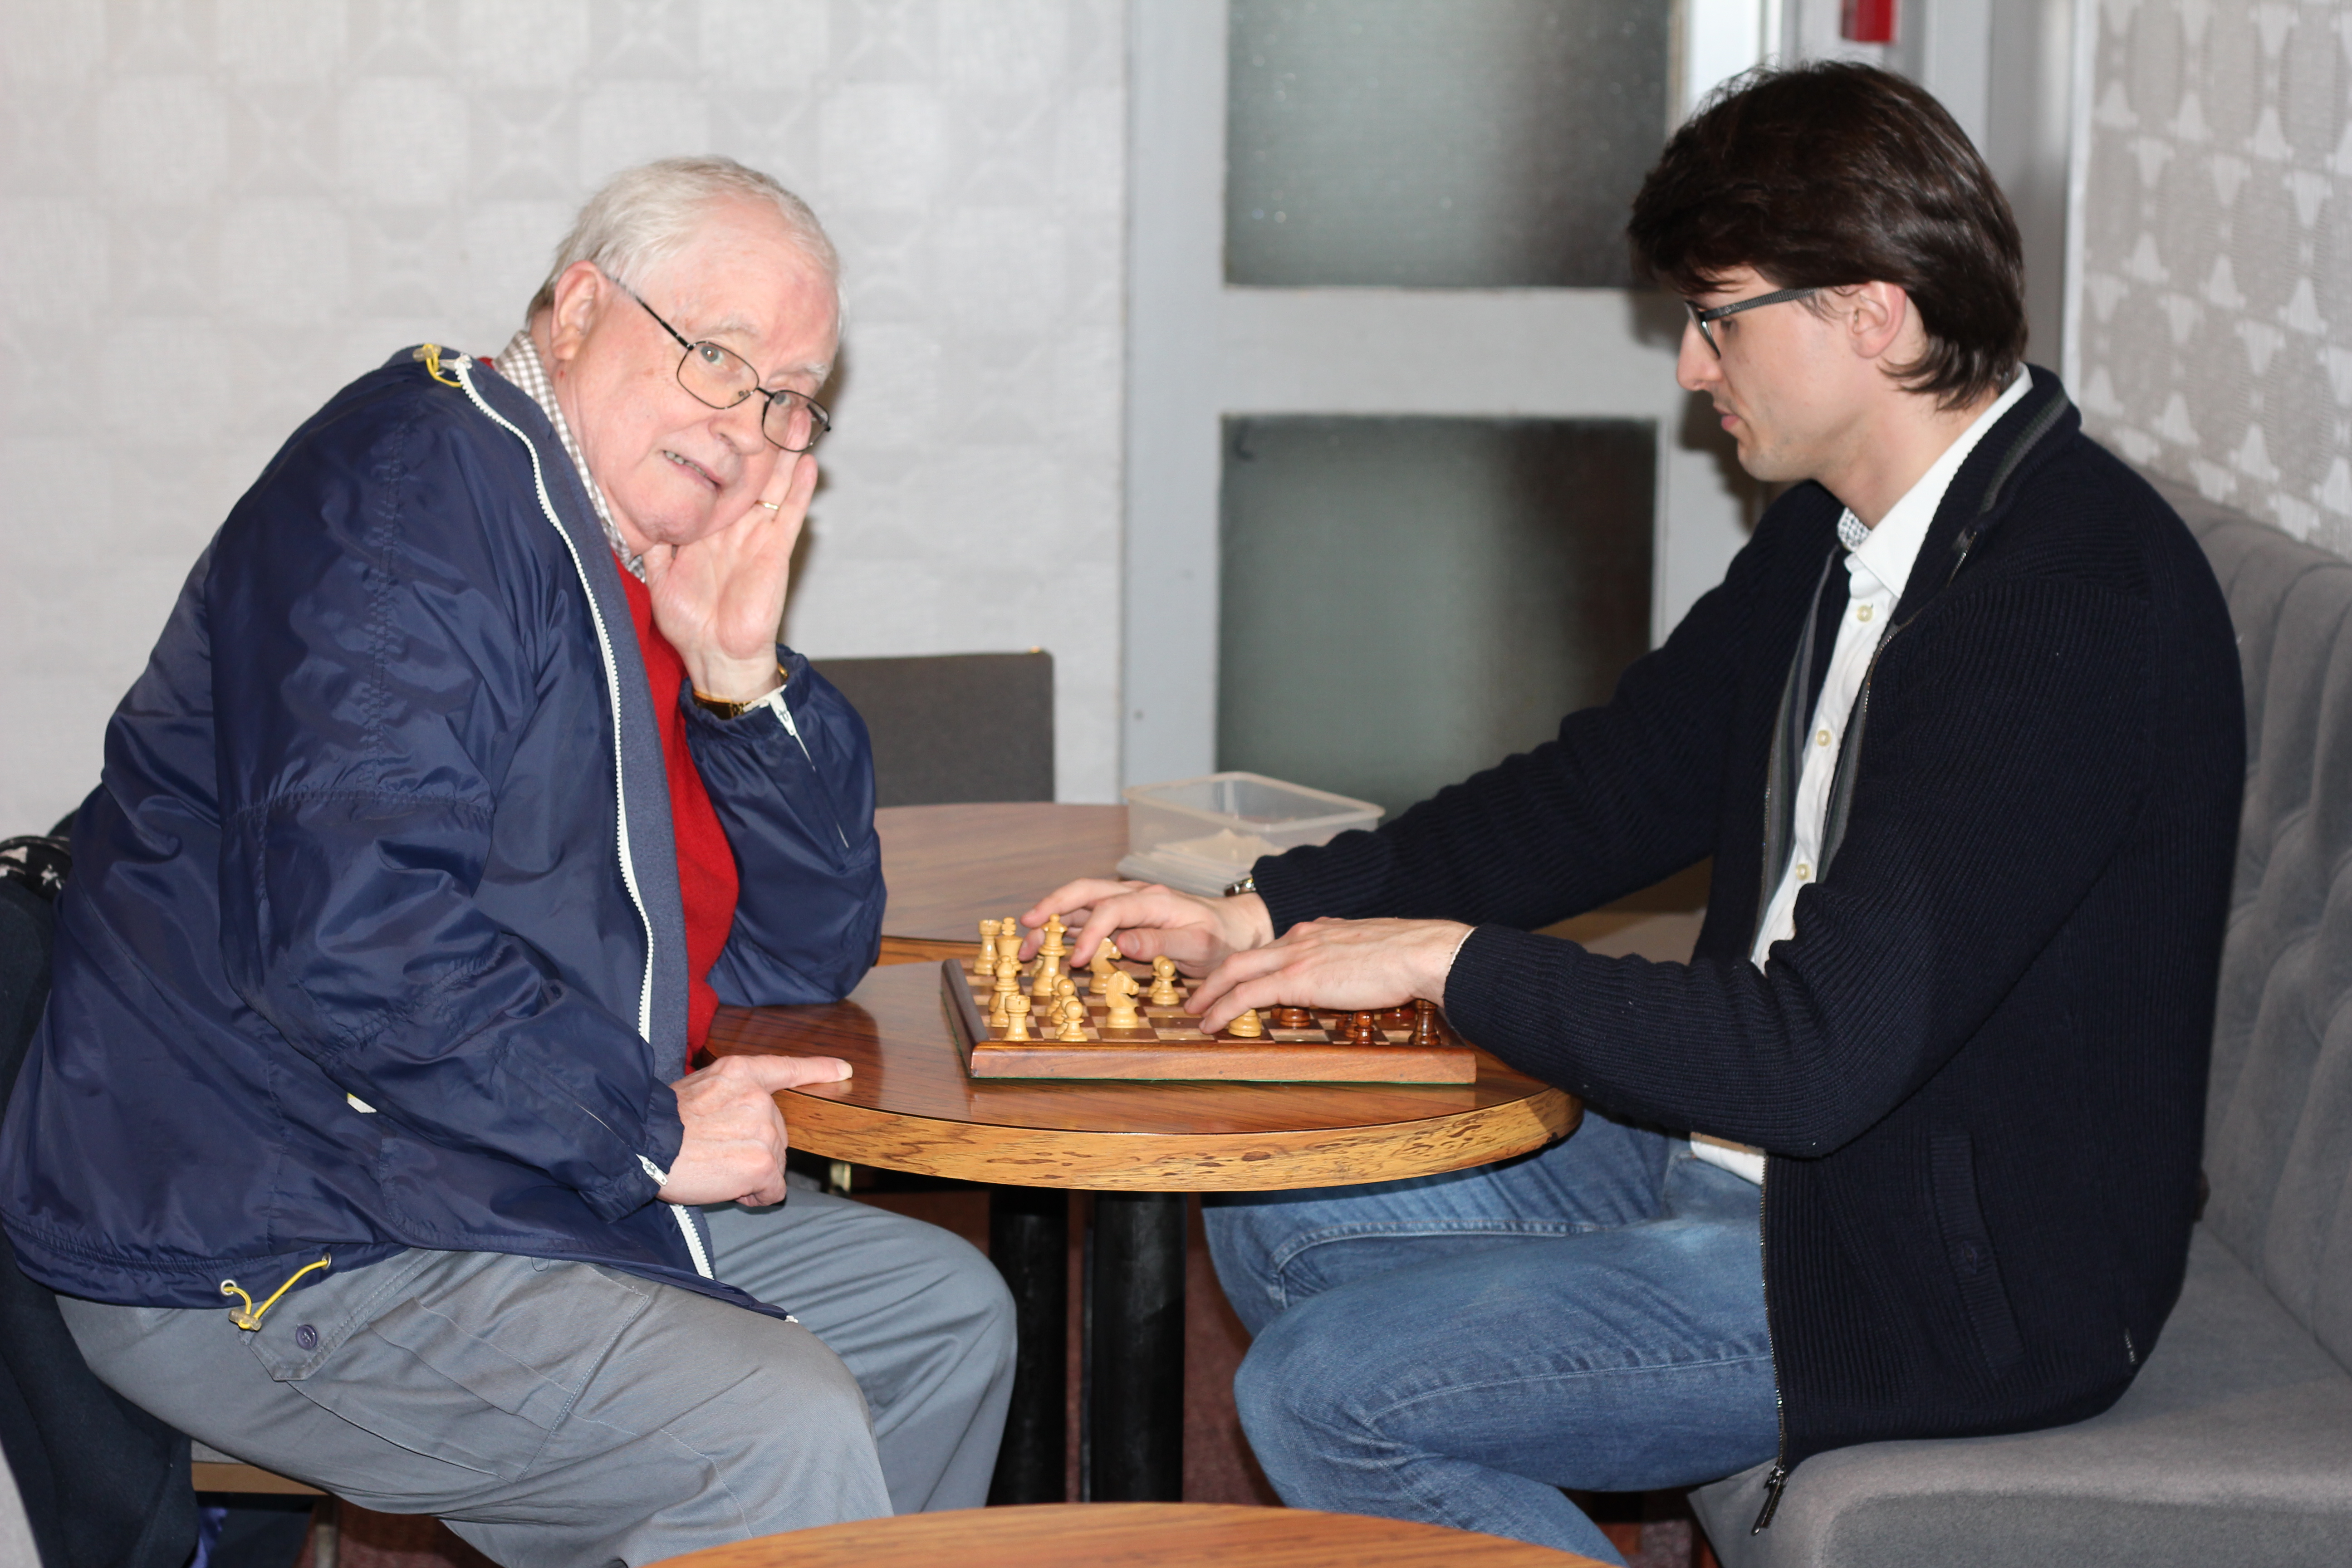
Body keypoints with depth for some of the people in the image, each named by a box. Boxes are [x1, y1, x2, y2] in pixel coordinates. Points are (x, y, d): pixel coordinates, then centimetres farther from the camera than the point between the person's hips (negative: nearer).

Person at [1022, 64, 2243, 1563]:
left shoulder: (2077, 597, -25)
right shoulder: (1835, 533, 5)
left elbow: (1823, 1051, -29)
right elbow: (1619, 784, 15)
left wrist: (1450, 960, -19)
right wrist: (1262, 915, 5)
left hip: (1947, 1271, -10)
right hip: (1744, 1156, 10)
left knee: (1320, 1390, -15)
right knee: (1275, 1222, 12)